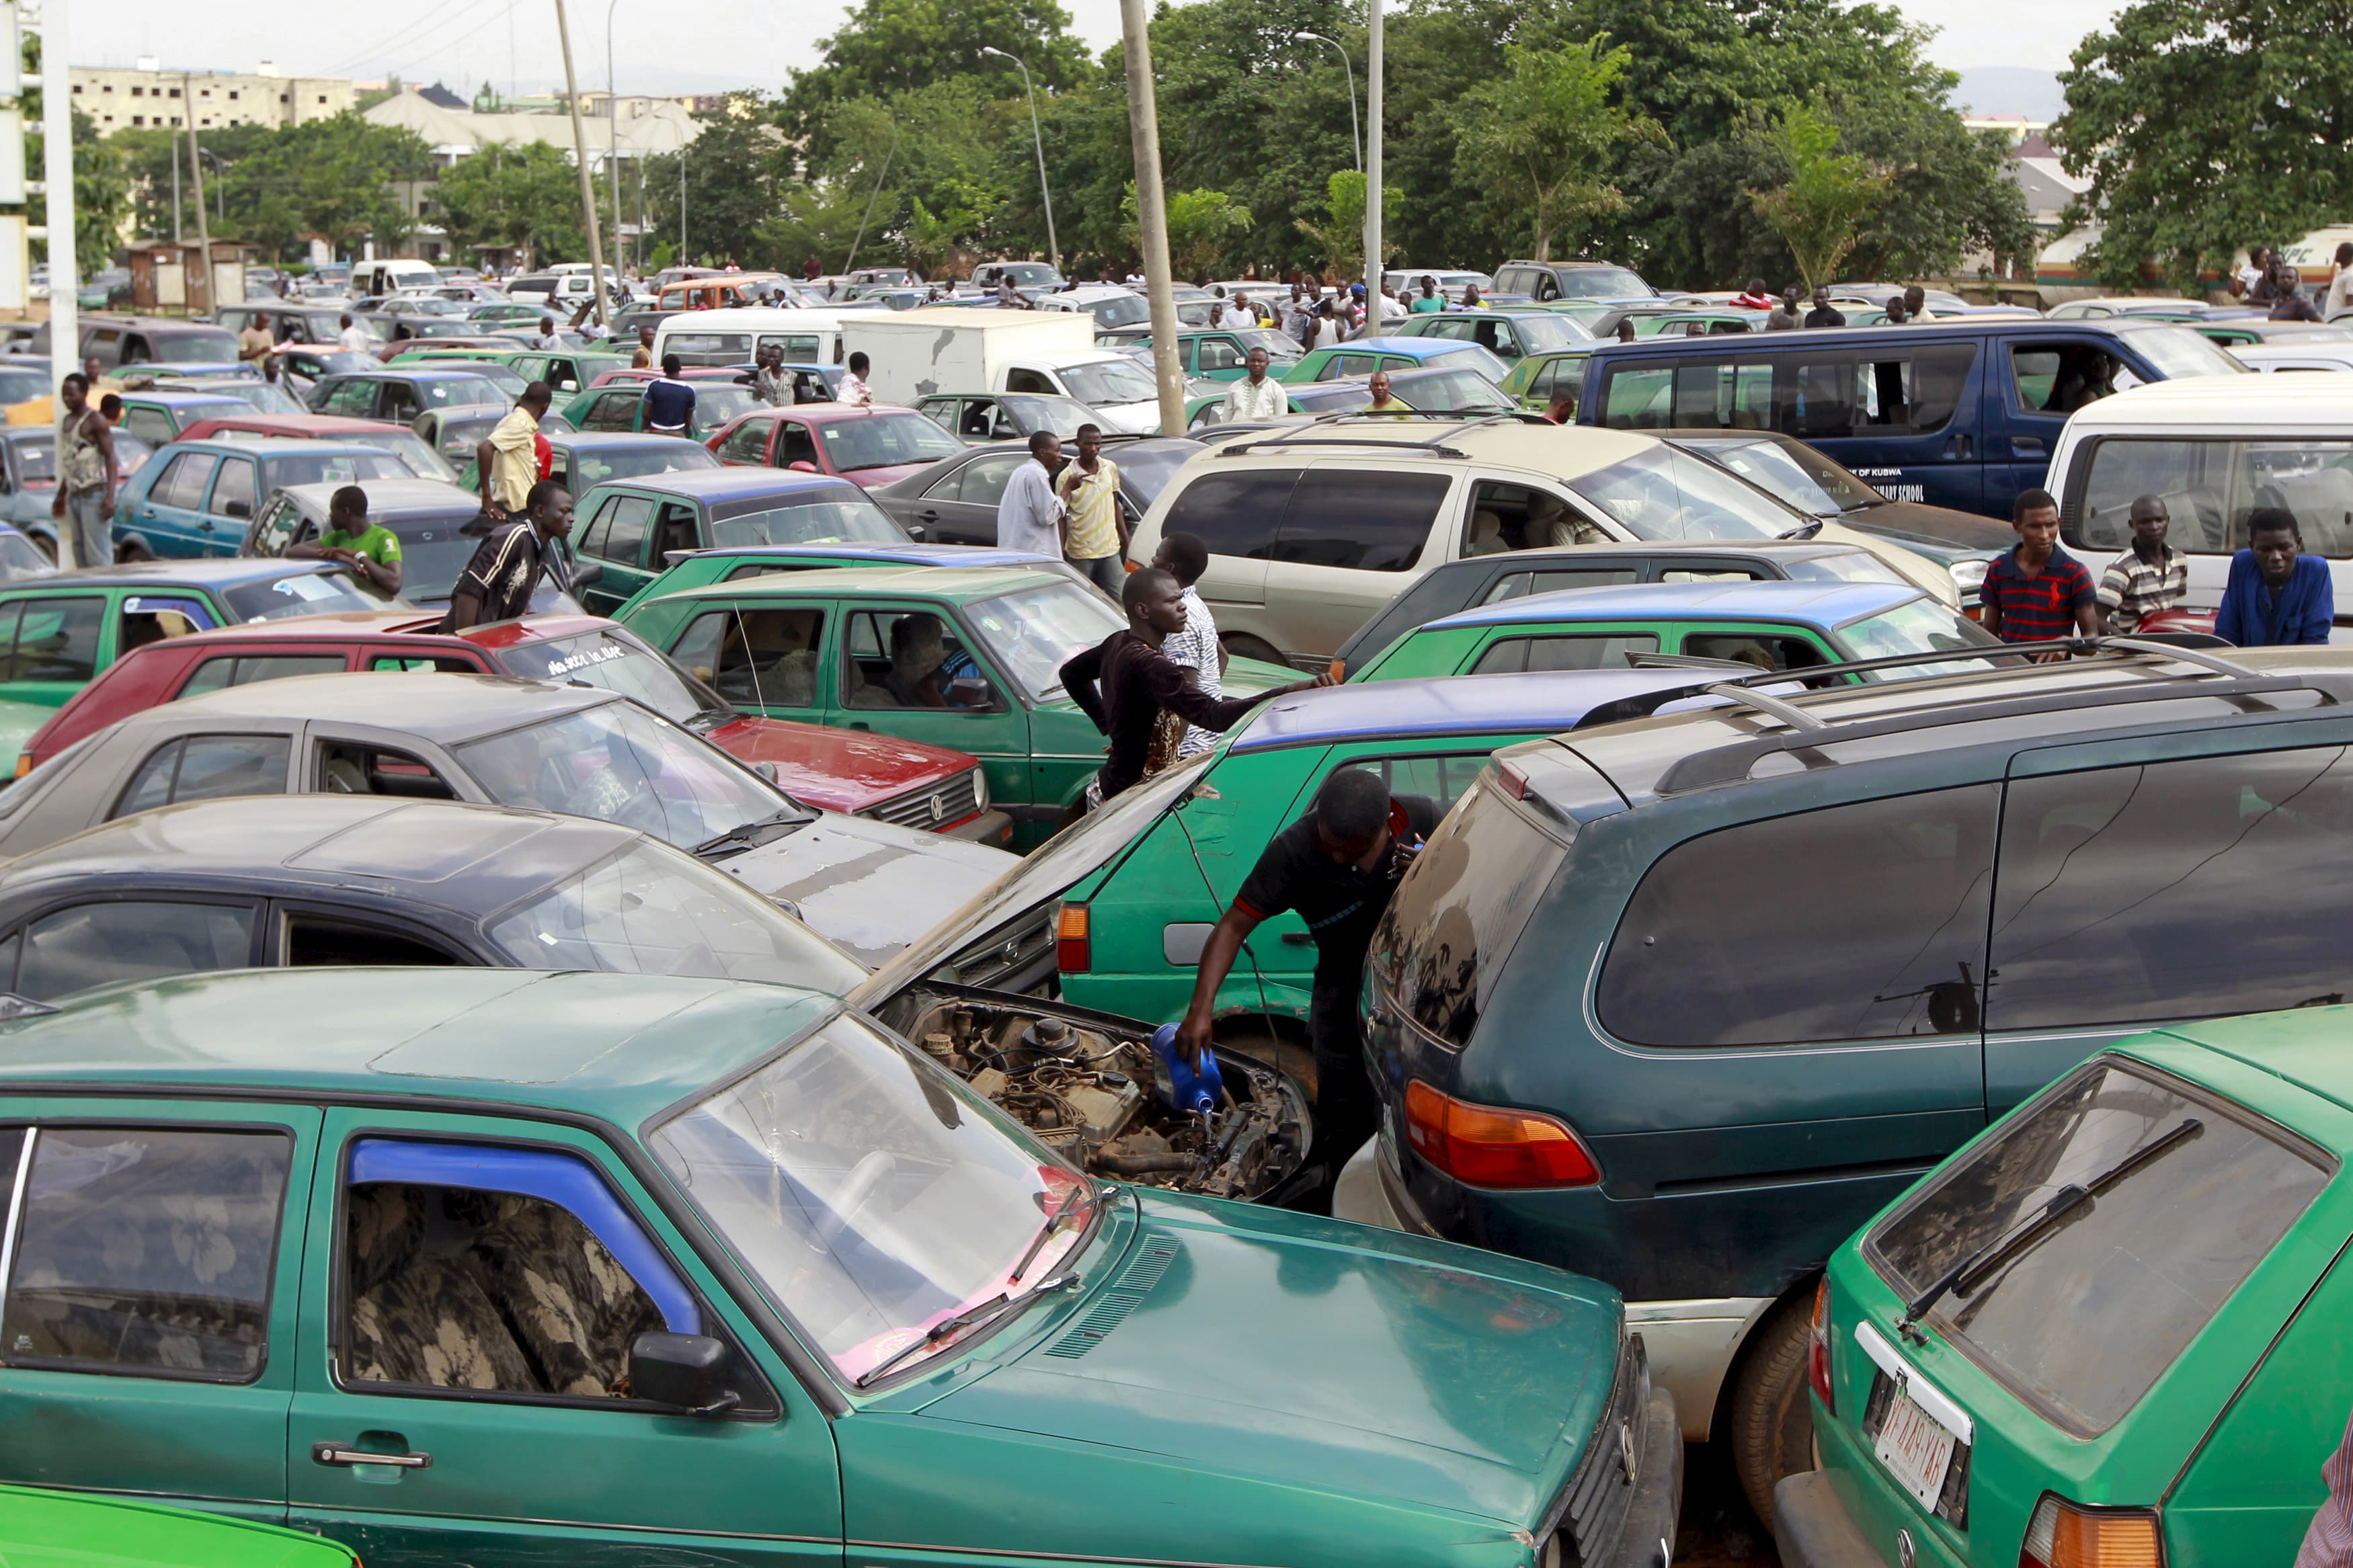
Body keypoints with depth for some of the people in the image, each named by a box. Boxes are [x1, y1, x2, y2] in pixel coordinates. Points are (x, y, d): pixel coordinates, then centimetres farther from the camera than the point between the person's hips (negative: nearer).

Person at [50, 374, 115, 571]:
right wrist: (61, 495, 24)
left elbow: (110, 458, -13)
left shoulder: (95, 420, -8)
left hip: (94, 494, -8)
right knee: (79, 551, 7)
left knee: (98, 554, -11)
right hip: (73, 495, 8)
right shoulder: (66, 421, 17)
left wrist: (110, 497, -21)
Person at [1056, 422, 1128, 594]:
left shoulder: (1110, 468, 6)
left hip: (1111, 549, 4)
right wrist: (1061, 554, -9)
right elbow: (1061, 517, -4)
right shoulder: (1068, 477, -8)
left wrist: (1126, 541, 16)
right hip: (1080, 555, -4)